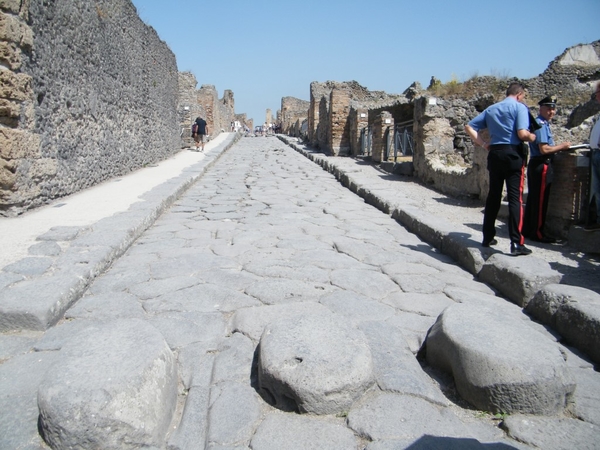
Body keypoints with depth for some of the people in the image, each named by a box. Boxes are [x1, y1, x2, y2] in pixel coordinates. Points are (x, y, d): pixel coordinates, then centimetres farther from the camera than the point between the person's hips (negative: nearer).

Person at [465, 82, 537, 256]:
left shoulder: (491, 109, 15)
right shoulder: (519, 107, -3)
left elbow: (469, 127, 14)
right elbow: (522, 134, -15)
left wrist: (483, 144, 12)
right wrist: (532, 137, 5)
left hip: (494, 153, 5)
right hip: (513, 153, -5)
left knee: (493, 196, 13)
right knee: (515, 198, -6)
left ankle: (488, 237, 20)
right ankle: (516, 244, -8)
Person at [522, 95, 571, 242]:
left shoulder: (544, 124, 17)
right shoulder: (540, 124, -14)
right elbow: (544, 149, -20)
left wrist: (558, 148, 10)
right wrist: (562, 146, -9)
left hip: (537, 165, 10)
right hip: (541, 165, -10)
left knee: (533, 199, 13)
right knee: (540, 200, -5)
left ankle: (528, 230, 21)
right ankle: (537, 233, 2)